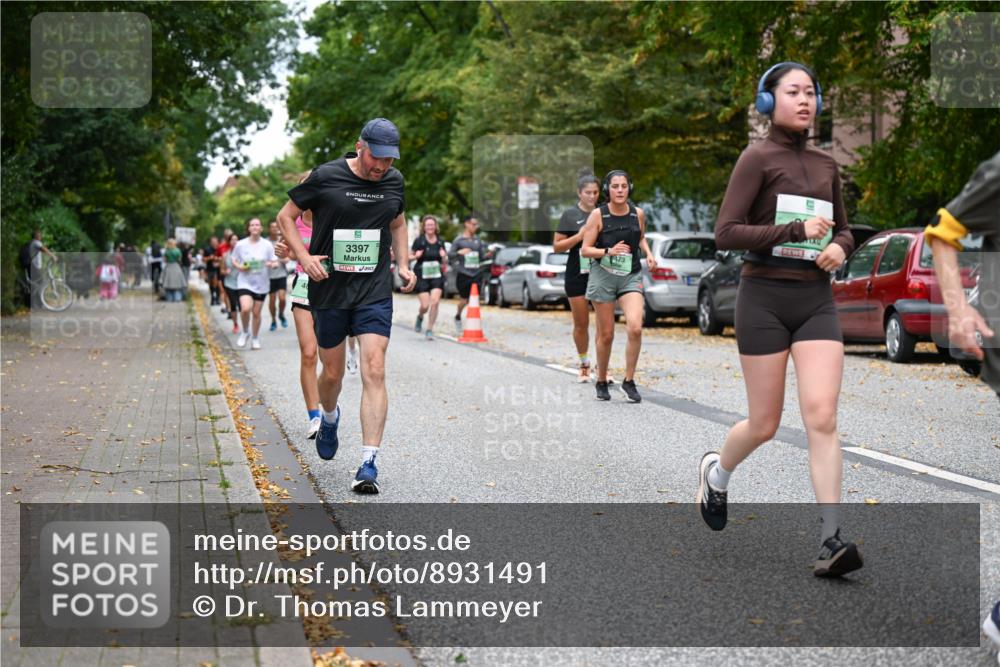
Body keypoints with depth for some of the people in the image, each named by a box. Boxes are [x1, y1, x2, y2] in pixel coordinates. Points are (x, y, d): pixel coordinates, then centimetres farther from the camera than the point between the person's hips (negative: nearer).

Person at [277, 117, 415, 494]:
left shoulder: (394, 181, 5)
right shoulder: (326, 177, -7)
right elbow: (286, 216, 2)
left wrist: (403, 264, 10)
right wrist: (304, 257, -11)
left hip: (375, 292, 1)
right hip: (329, 290, -1)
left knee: (374, 372, -12)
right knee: (332, 373, 10)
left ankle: (369, 463, -12)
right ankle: (330, 418, 46)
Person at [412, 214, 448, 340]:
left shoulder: (440, 242, 7)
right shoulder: (419, 241, -3)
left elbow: (445, 263, 15)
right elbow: (411, 256, 4)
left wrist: (444, 257, -7)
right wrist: (416, 256, -17)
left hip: (437, 276, 2)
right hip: (422, 276, -2)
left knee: (435, 302, -13)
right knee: (425, 305, -7)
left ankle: (429, 330, -1)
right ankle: (420, 317, 30)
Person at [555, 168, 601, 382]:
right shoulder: (570, 215, 0)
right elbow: (557, 246, -2)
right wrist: (579, 236, -15)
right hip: (577, 274, -2)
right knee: (581, 324, 5)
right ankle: (584, 366, 20)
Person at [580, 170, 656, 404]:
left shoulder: (638, 213, 2)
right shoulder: (598, 215, -7)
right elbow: (585, 250, -6)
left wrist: (648, 253, 4)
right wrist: (608, 251, -21)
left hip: (631, 276, 2)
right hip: (603, 275, -2)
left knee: (635, 328, -18)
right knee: (606, 335, 5)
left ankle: (629, 381, -3)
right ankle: (601, 381, 25)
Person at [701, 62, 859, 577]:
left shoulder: (825, 165, 12)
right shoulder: (758, 158, -4)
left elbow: (844, 230, 24)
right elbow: (726, 233, -11)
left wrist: (839, 248, 0)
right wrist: (797, 231, -19)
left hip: (816, 301, 4)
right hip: (765, 298, -4)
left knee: (822, 418, -10)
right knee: (765, 425, 5)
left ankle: (830, 540, -11)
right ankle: (716, 471, 37)